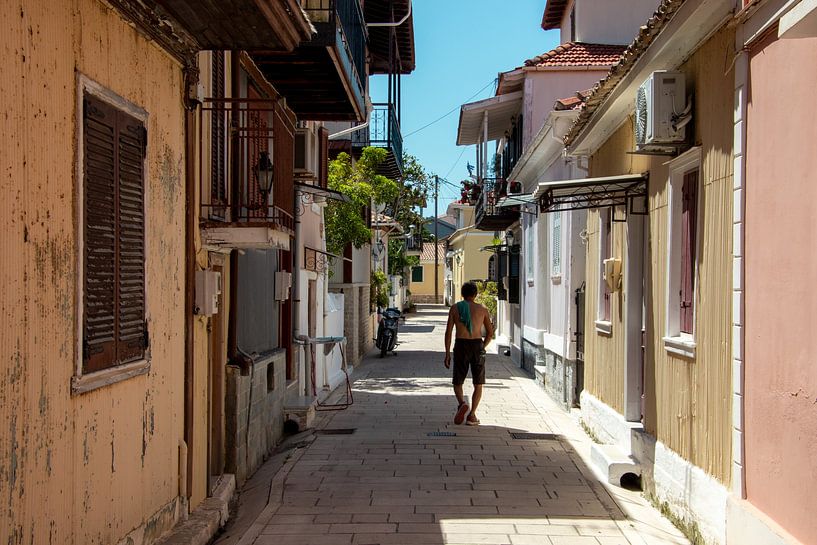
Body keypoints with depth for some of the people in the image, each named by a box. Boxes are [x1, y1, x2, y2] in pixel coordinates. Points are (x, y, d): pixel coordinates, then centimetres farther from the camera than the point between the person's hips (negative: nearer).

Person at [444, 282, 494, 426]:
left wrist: (447, 354, 1)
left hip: (461, 346, 0)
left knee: (458, 382, 12)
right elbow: (490, 333, 9)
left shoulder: (455, 308, 4)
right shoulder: (482, 309, 5)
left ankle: (462, 403, -17)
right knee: (478, 384, 11)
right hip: (477, 345, 0)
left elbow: (448, 332, -1)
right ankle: (472, 414, -1)